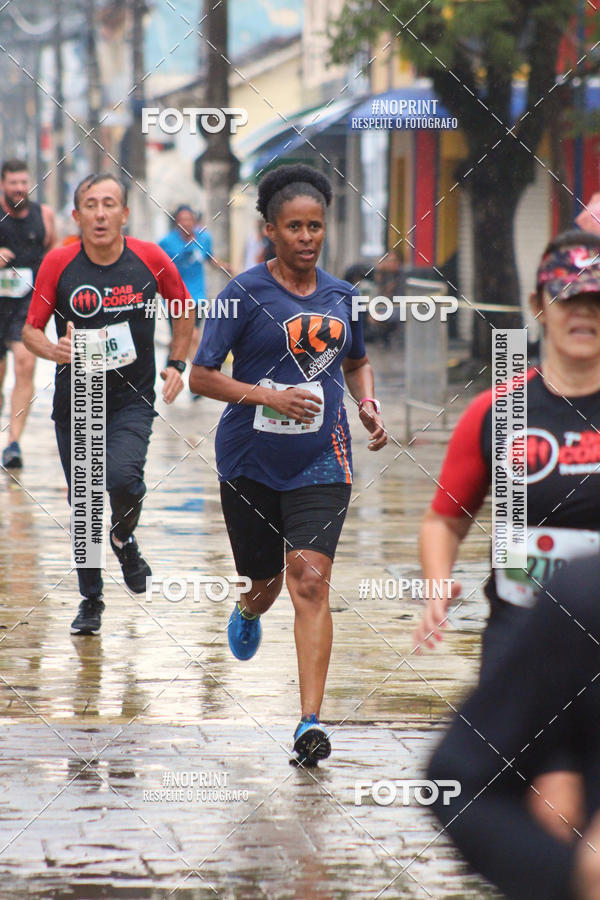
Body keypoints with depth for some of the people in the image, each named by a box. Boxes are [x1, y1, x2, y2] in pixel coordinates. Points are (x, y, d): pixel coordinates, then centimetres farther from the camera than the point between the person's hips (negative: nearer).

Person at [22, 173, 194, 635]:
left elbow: (184, 309, 10)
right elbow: (31, 329, -1)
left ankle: (125, 538, 8)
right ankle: (91, 601, 26)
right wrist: (56, 350, -22)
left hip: (132, 400, -1)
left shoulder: (150, 259, -8)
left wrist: (177, 364, 1)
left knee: (122, 476, -26)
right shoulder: (58, 264, -9)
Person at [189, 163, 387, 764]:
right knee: (265, 579, 15)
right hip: (250, 460, -1)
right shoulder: (246, 294, -8)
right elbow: (200, 376, -8)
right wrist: (271, 397, -21)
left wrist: (369, 407, 3)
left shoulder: (341, 296, 4)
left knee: (310, 580, -14)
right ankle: (248, 613, 56)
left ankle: (310, 722, -18)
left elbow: (357, 363, 23)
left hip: (320, 462, 1)